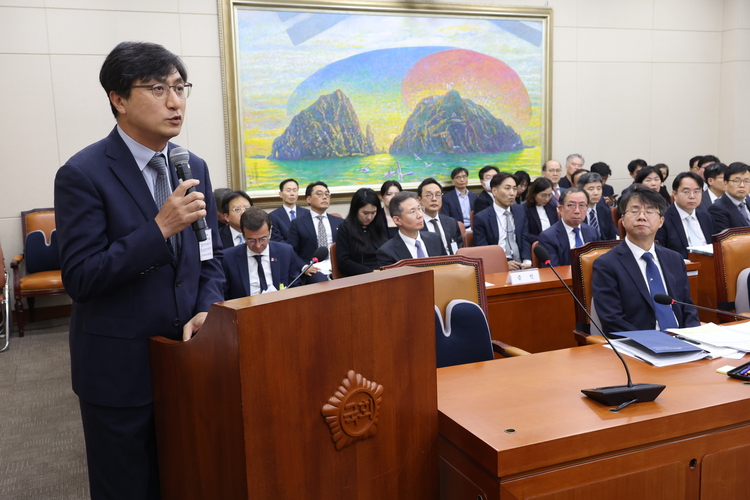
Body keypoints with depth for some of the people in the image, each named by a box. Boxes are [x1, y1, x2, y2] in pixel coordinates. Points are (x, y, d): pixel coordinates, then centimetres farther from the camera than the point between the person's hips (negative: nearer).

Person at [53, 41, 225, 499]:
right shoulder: (82, 175, -14)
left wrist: (207, 309, -8)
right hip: (120, 366, -5)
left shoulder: (194, 167, 5)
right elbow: (79, 279, -17)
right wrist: (160, 227, -26)